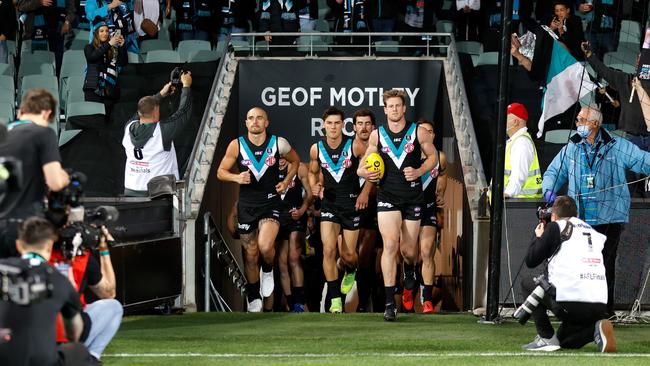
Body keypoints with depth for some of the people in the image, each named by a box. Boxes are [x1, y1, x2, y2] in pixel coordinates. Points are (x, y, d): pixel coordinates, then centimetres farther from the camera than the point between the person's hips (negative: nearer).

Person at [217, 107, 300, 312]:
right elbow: (221, 172, 3)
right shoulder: (237, 145, -4)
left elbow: (295, 161, 15)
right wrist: (236, 178, -16)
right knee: (250, 255, 8)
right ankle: (254, 299, 24)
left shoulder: (278, 144, -4)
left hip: (270, 201, -2)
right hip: (247, 204, 2)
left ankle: (268, 271, 10)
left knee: (265, 246, -24)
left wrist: (286, 182, 3)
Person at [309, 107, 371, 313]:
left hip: (352, 203, -1)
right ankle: (335, 300, -8)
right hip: (329, 203, 1)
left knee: (348, 255, 4)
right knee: (329, 250, -15)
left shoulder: (355, 146, -10)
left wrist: (365, 193, -8)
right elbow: (313, 172, 16)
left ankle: (350, 273, 44)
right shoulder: (316, 149, -2)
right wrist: (314, 186, -4)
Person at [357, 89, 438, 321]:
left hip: (413, 196, 0)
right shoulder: (377, 135, 3)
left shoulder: (418, 133, -1)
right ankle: (389, 302, -16)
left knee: (408, 250, 6)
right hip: (387, 196, 0)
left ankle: (409, 269, 47)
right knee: (390, 244, -16)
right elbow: (367, 160, 15)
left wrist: (419, 171, -8)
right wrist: (364, 172, -8)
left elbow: (433, 156, 11)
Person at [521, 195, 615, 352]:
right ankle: (596, 329, -1)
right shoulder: (594, 233, 21)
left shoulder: (555, 227, 5)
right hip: (600, 306, 6)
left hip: (569, 302, -6)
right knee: (565, 340, 31)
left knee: (527, 283, 21)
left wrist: (538, 237, 27)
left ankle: (546, 337, 6)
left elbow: (530, 261, 7)